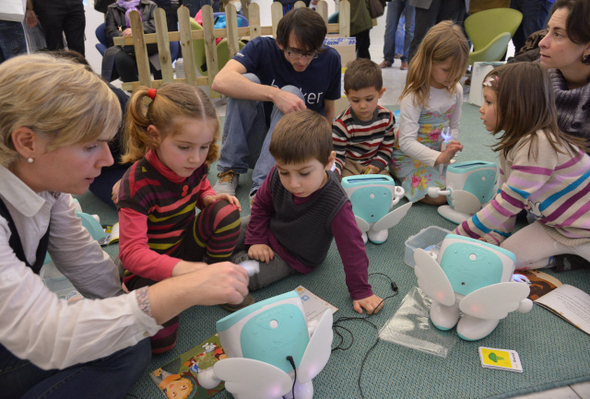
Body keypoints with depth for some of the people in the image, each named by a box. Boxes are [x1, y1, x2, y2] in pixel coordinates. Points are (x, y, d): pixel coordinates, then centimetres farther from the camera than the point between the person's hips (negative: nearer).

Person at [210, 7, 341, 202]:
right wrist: (274, 94, -39)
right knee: (247, 81, -23)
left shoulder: (330, 59, -4)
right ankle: (229, 171, -18)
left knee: (291, 93, -26)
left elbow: (329, 110, 5)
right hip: (253, 146, 0)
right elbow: (221, 81, -28)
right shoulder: (262, 48, -11)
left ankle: (263, 184, -34)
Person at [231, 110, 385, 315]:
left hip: (294, 258, -4)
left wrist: (361, 291, -17)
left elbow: (352, 248, -26)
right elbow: (261, 205, -4)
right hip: (270, 229, 4)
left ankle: (234, 258, 10)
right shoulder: (277, 176, -25)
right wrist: (255, 240, -9)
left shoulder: (335, 206, -38)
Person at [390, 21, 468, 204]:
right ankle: (405, 182, 5)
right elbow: (406, 142, -29)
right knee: (439, 196, -22)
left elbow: (454, 126, 12)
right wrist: (439, 157, -40)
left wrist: (449, 148, -10)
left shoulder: (456, 90, -2)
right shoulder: (414, 95, -23)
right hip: (409, 156, -8)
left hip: (437, 153, 8)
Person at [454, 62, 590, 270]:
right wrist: (496, 237, -2)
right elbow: (505, 196, 3)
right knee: (506, 252, -4)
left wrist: (459, 235, -21)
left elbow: (509, 203, -28)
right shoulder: (512, 142, -2)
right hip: (554, 224, 7)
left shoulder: (538, 145, -29)